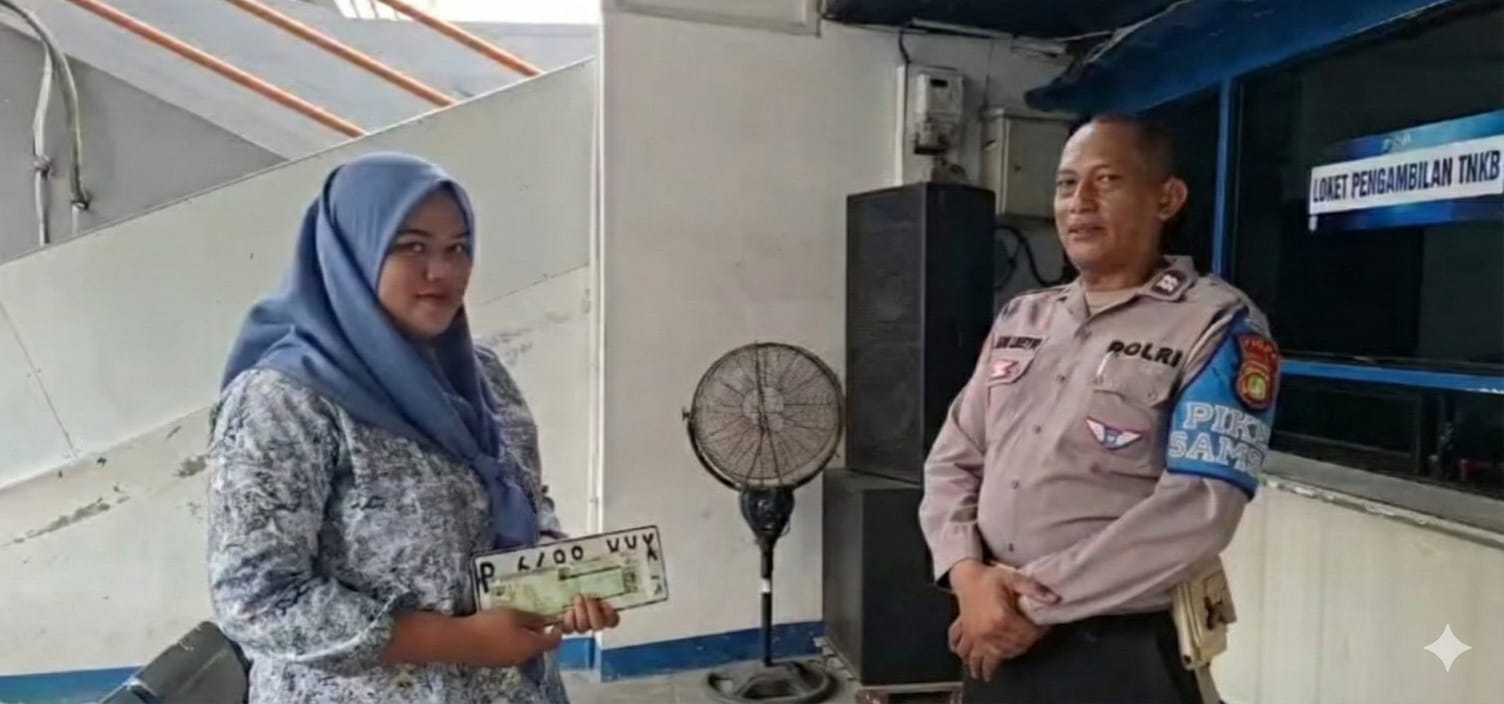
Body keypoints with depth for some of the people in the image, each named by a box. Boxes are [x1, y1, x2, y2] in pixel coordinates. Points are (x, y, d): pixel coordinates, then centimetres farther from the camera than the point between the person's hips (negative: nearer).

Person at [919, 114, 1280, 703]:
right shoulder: (1020, 318, 9)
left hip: (1118, 653, -5)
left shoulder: (1217, 325, -8)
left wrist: (1036, 607, -17)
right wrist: (968, 574, -10)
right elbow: (951, 461, 8)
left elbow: (1198, 511, -18)